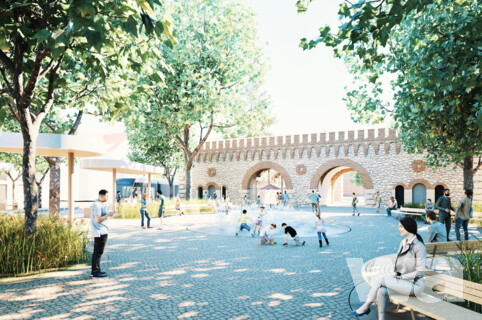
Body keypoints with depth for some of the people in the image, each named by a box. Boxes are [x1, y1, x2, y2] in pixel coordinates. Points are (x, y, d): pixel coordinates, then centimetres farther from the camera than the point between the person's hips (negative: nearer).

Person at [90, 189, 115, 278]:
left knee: (96, 252, 15)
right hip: (100, 232, -11)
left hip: (99, 232, 11)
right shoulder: (97, 205, -17)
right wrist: (108, 215, -16)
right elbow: (98, 219, -23)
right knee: (98, 252, -4)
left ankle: (94, 271, 23)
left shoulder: (99, 204, 15)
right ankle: (96, 271, 2)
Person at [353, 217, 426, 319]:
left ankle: (366, 307, -3)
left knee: (379, 280, -21)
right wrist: (395, 274, -1)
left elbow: (420, 272, -17)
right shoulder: (403, 243, 9)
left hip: (414, 285, -7)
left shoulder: (419, 247, -16)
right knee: (381, 290, -23)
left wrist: (401, 276, -12)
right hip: (402, 281, 7)